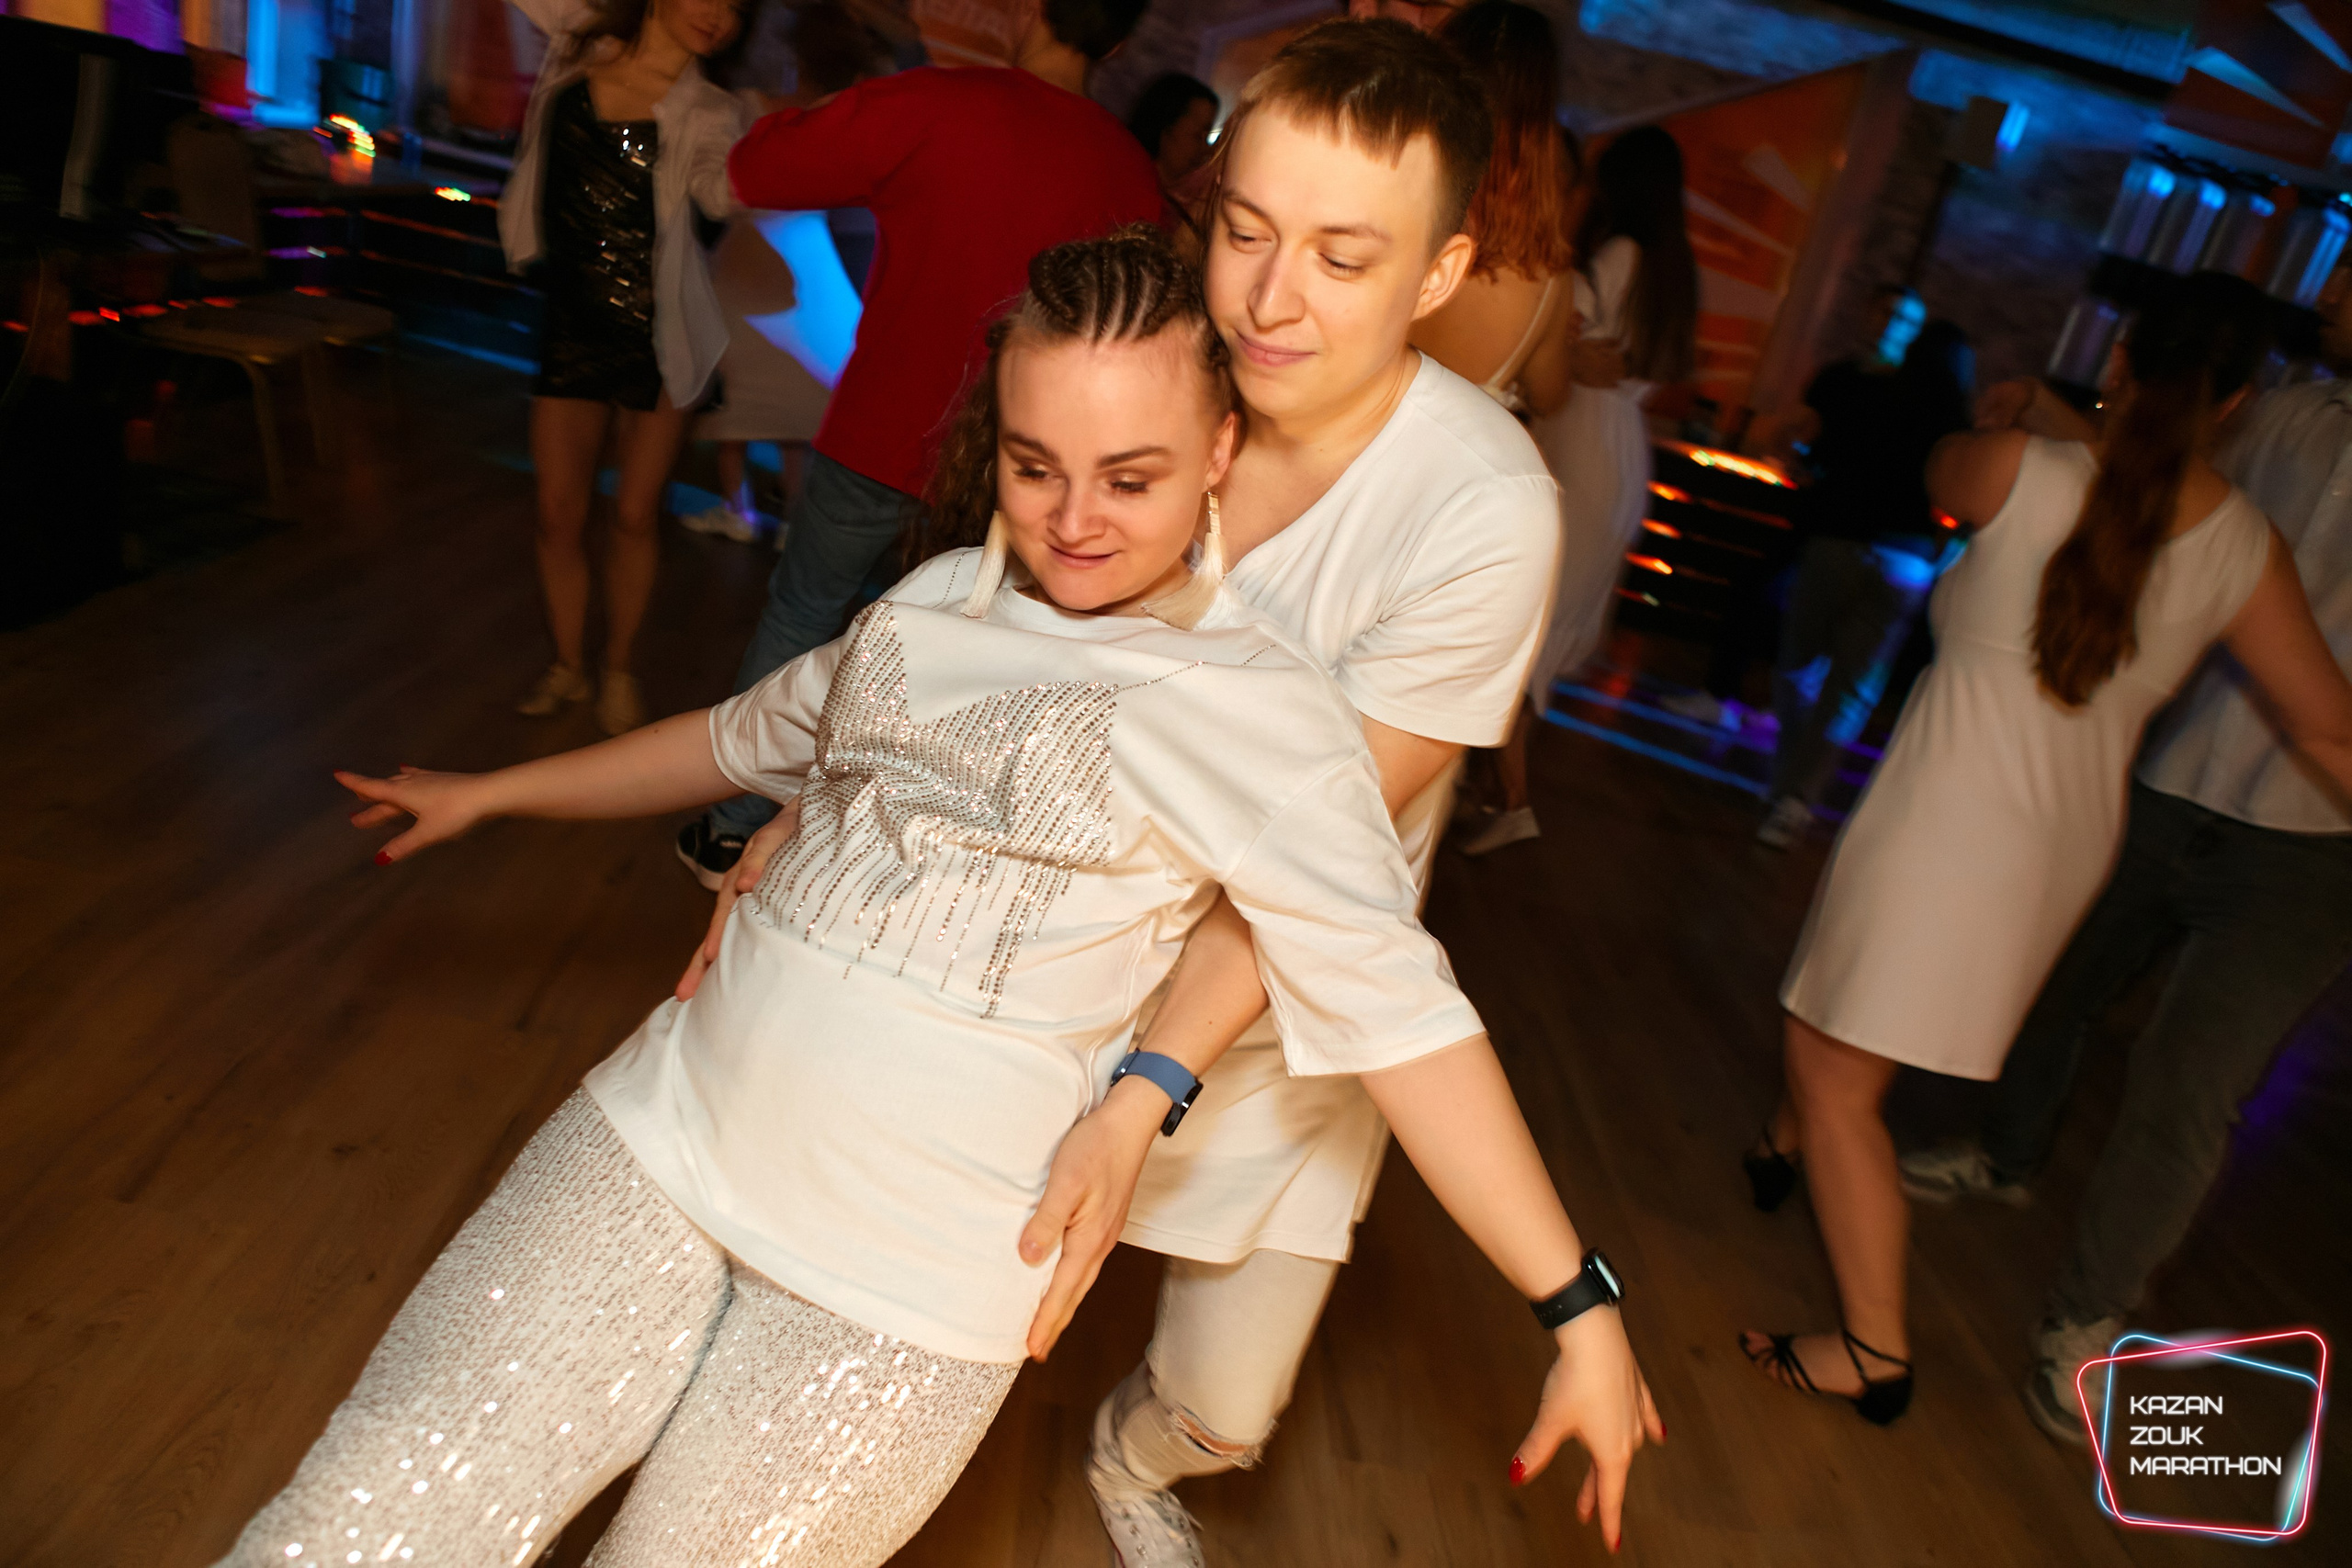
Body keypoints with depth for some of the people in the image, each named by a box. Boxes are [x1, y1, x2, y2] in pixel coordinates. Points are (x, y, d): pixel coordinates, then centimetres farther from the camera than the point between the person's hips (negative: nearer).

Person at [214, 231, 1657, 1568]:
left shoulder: (1264, 709, -7)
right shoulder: (941, 599, 9)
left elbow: (1401, 1013, -9)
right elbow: (753, 736, 24)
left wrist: (1578, 1305, -11)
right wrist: (491, 793, 34)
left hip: (910, 1279, -4)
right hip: (669, 1129, 5)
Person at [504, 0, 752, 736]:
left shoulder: (705, 113, -5)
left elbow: (722, 189, -23)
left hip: (658, 338, -2)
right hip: (572, 328, 2)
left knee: (635, 515, 6)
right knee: (558, 514, 7)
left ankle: (619, 670, 27)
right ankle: (569, 668, 28)